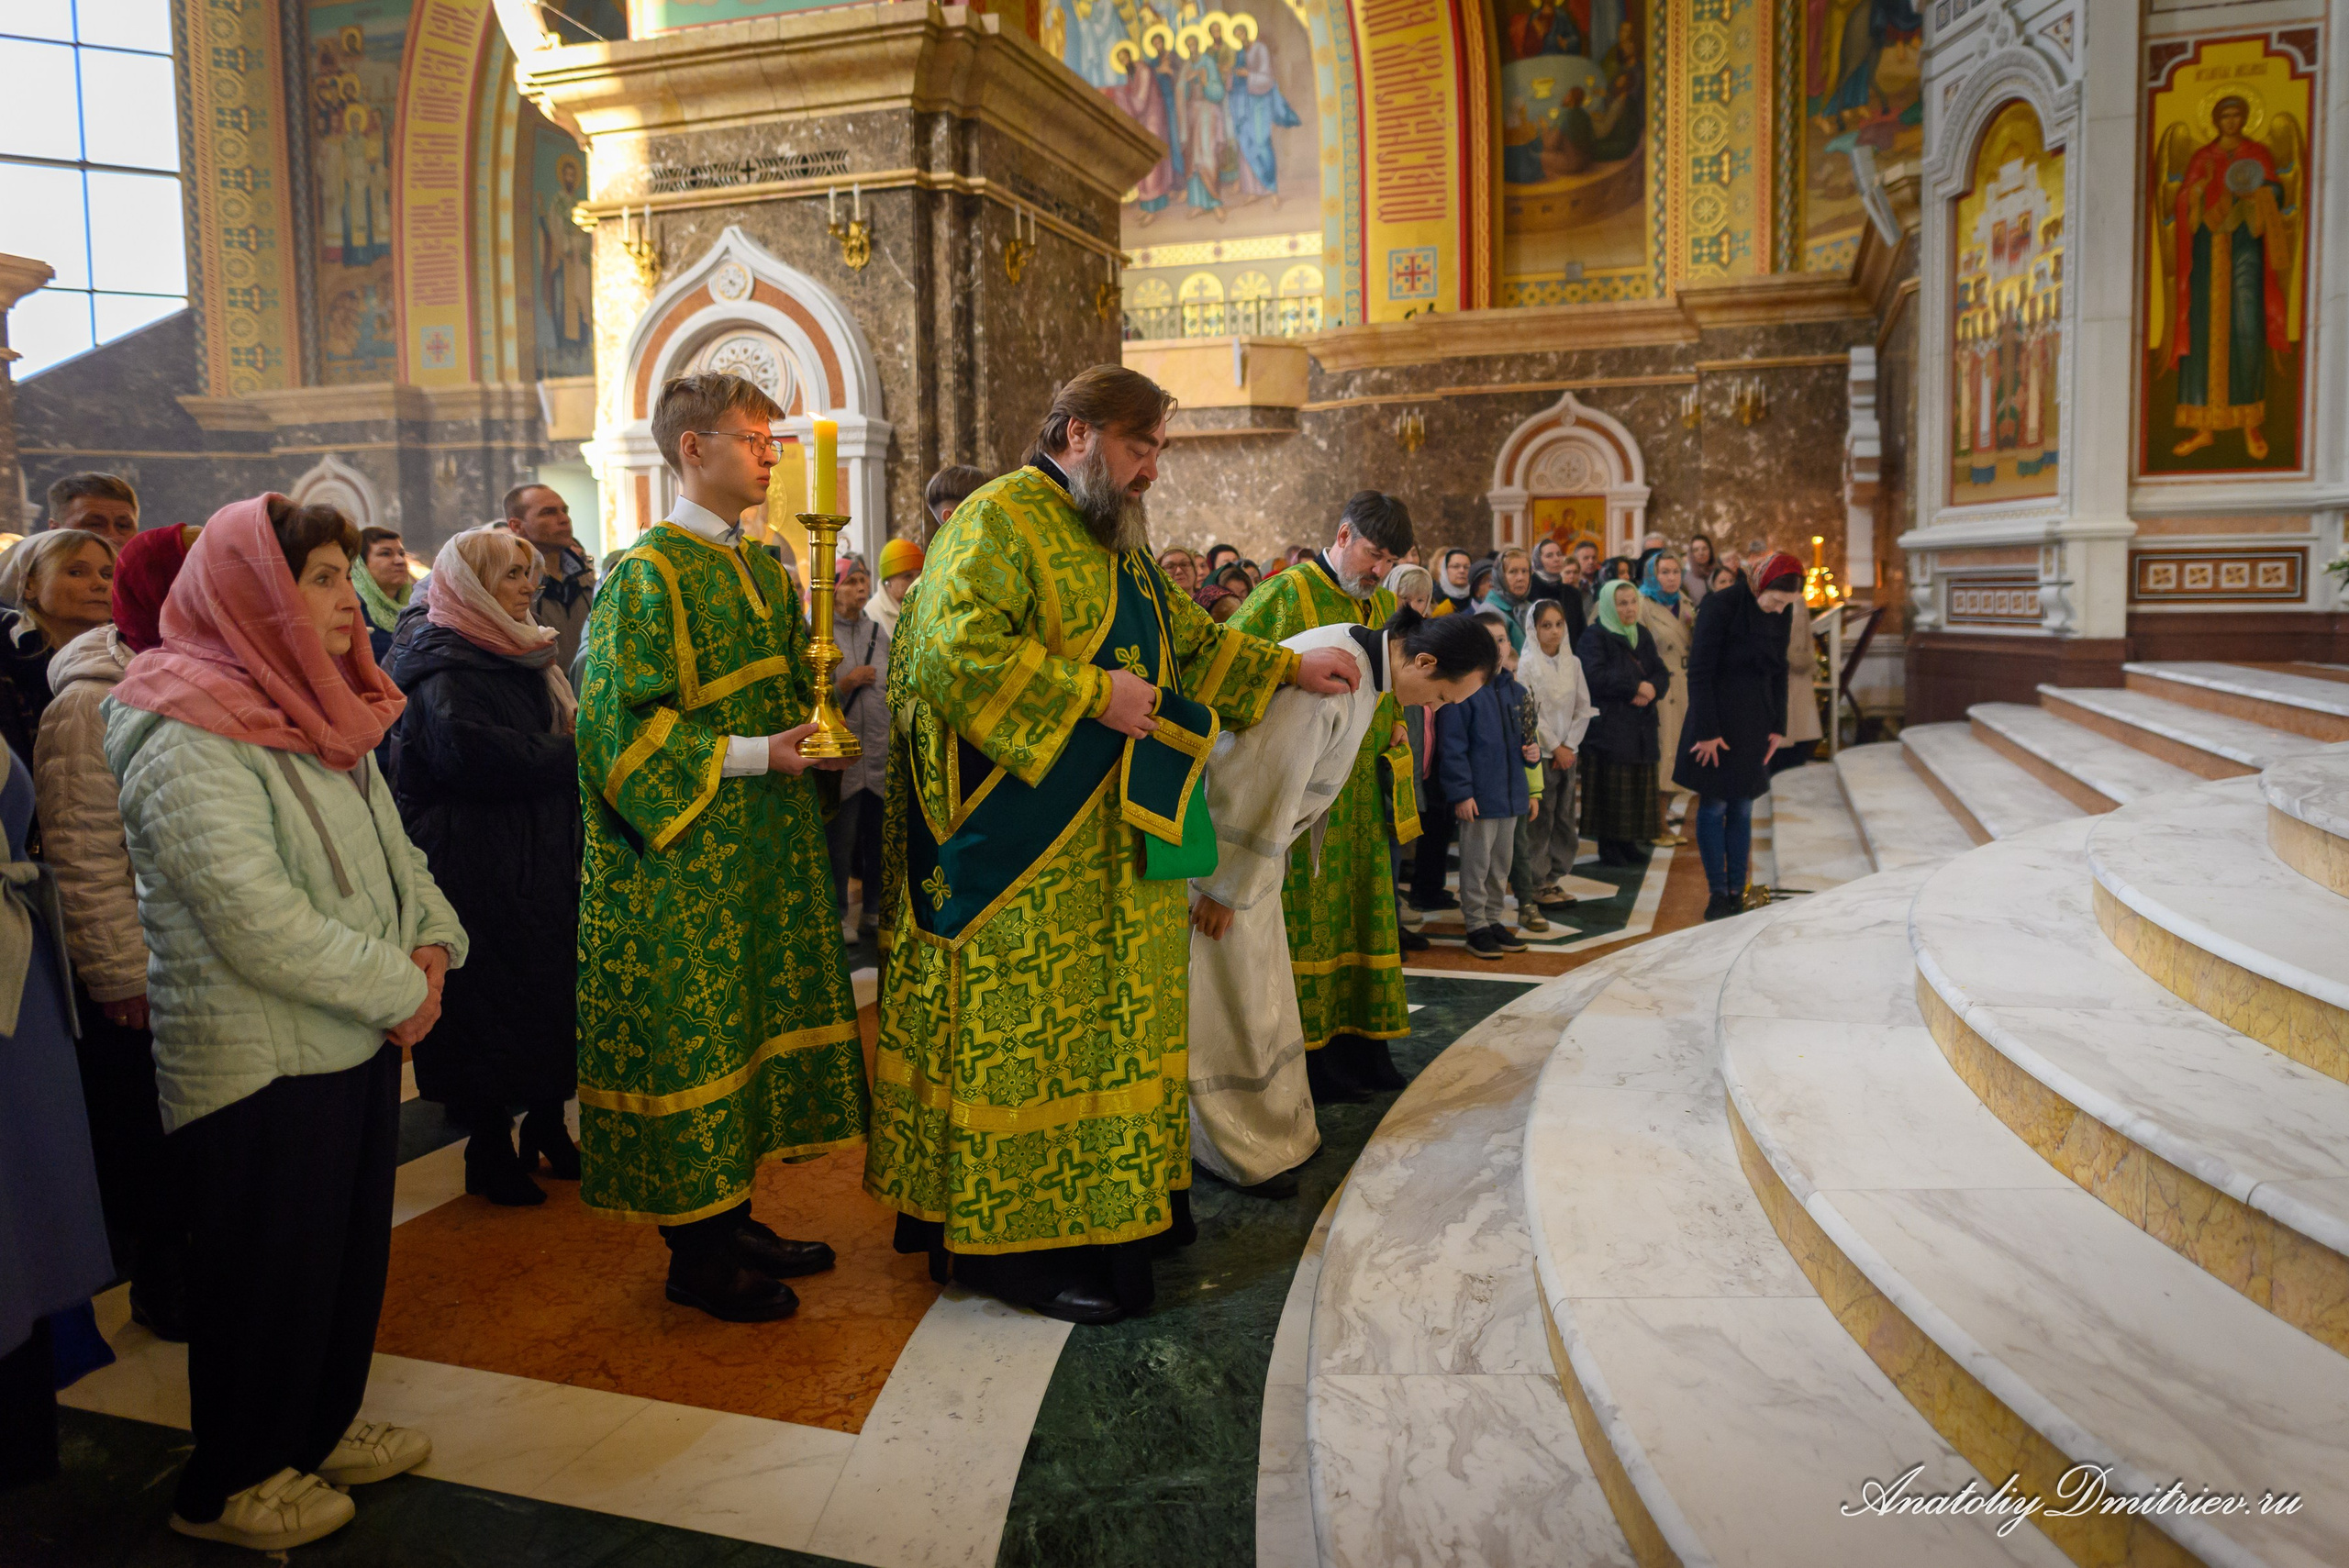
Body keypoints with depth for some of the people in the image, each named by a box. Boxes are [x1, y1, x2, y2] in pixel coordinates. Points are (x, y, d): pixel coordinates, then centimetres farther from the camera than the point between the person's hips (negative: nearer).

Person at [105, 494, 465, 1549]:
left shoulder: (314, 711, 10)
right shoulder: (184, 738, -19)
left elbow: (389, 844, 14)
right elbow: (253, 916, -26)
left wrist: (431, 938, -4)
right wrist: (399, 988, -20)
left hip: (359, 1036, 8)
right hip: (261, 1058, -8)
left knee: (352, 1244, 19)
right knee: (270, 1265, 7)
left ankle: (323, 1426, 39)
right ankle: (231, 1483, 27)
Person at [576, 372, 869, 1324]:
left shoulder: (765, 571, 13)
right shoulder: (647, 573, -12)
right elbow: (621, 721, -18)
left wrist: (816, 729, 2)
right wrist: (752, 756, -20)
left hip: (761, 850, 9)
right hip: (683, 862, -8)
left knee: (748, 1025, 14)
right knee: (689, 1039, 0)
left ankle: (731, 1218, 27)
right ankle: (695, 1253, 13)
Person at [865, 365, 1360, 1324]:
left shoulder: (1114, 542, 20)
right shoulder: (1000, 521, -10)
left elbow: (1189, 638, 28)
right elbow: (956, 651, -24)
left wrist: (1291, 669, 19)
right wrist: (1091, 693, -22)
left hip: (1110, 848, 10)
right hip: (1020, 853, -10)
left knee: (1104, 1025, 14)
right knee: (1023, 1033, -3)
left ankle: (1106, 1209, 25)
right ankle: (1014, 1243, 8)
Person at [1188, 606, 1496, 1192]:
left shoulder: (1367, 664, 3)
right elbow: (1262, 788, -27)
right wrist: (1226, 890, -19)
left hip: (1258, 837, 10)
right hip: (1220, 840, -10)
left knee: (1261, 986, 16)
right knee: (1227, 995, -1)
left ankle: (1271, 1128, 28)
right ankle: (1236, 1153, 11)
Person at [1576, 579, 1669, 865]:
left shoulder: (1642, 635, 15)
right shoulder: (1595, 637, -6)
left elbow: (1661, 672, 9)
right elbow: (1596, 675, -20)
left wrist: (1651, 689, -14)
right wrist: (1636, 686, -15)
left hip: (1640, 725, 6)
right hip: (1608, 726, -6)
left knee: (1638, 786, 6)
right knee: (1611, 788, -5)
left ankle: (1629, 842, 16)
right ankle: (1608, 847, 2)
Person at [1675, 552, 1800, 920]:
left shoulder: (1781, 614, 2)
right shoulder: (1722, 604, -15)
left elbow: (1779, 672, 12)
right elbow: (1699, 671, -15)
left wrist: (1778, 726, 8)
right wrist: (1706, 731, -16)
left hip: (1753, 723, 5)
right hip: (1716, 719, -5)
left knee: (1742, 809, 7)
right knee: (1713, 806, 0)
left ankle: (1737, 890, 13)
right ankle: (1718, 892, 7)